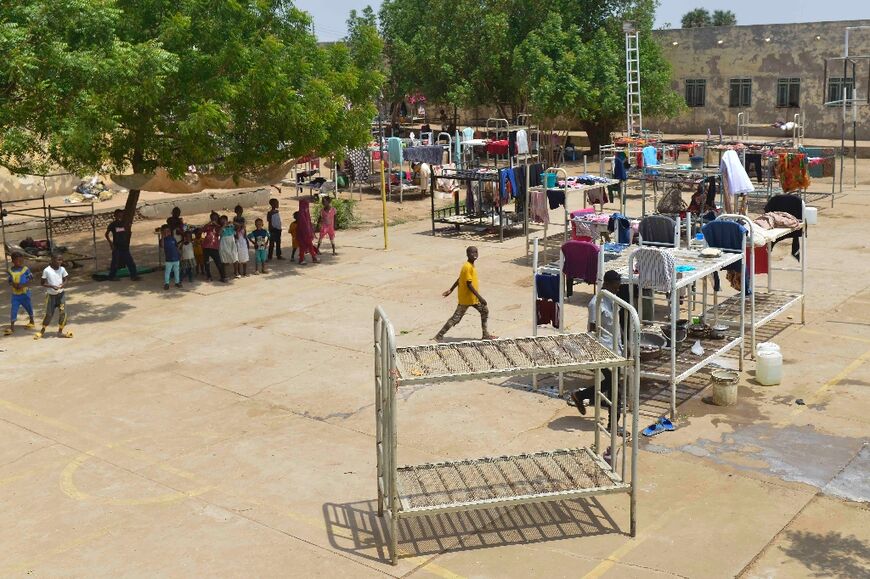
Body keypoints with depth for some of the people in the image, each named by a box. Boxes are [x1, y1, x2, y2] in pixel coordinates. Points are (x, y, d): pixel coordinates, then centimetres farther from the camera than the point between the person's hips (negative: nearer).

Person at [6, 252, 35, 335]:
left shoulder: (26, 269, -10)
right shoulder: (11, 270, -1)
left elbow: (30, 280, -10)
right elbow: (10, 281, 5)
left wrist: (23, 285, -24)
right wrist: (14, 284, -17)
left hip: (25, 293, -2)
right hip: (15, 294, 2)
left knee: (28, 307, 15)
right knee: (14, 310, -4)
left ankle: (32, 321, 37)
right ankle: (12, 326, -4)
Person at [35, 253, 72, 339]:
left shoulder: (62, 269, -3)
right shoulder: (47, 270, -12)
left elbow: (65, 280, 5)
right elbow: (43, 283, -7)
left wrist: (63, 285, -17)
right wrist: (52, 286, -22)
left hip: (61, 293, 3)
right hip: (51, 294, -3)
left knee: (63, 312, -5)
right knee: (49, 314, 2)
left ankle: (60, 331, 10)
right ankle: (42, 331, 21)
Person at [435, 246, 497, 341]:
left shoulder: (471, 266, 6)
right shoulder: (467, 267, -24)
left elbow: (459, 279, 14)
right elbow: (469, 285, -26)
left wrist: (451, 290, 20)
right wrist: (480, 297, -26)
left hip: (474, 298, 10)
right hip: (466, 298, -10)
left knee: (485, 311, 13)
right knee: (456, 317, -4)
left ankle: (485, 335, 22)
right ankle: (440, 335, 3)